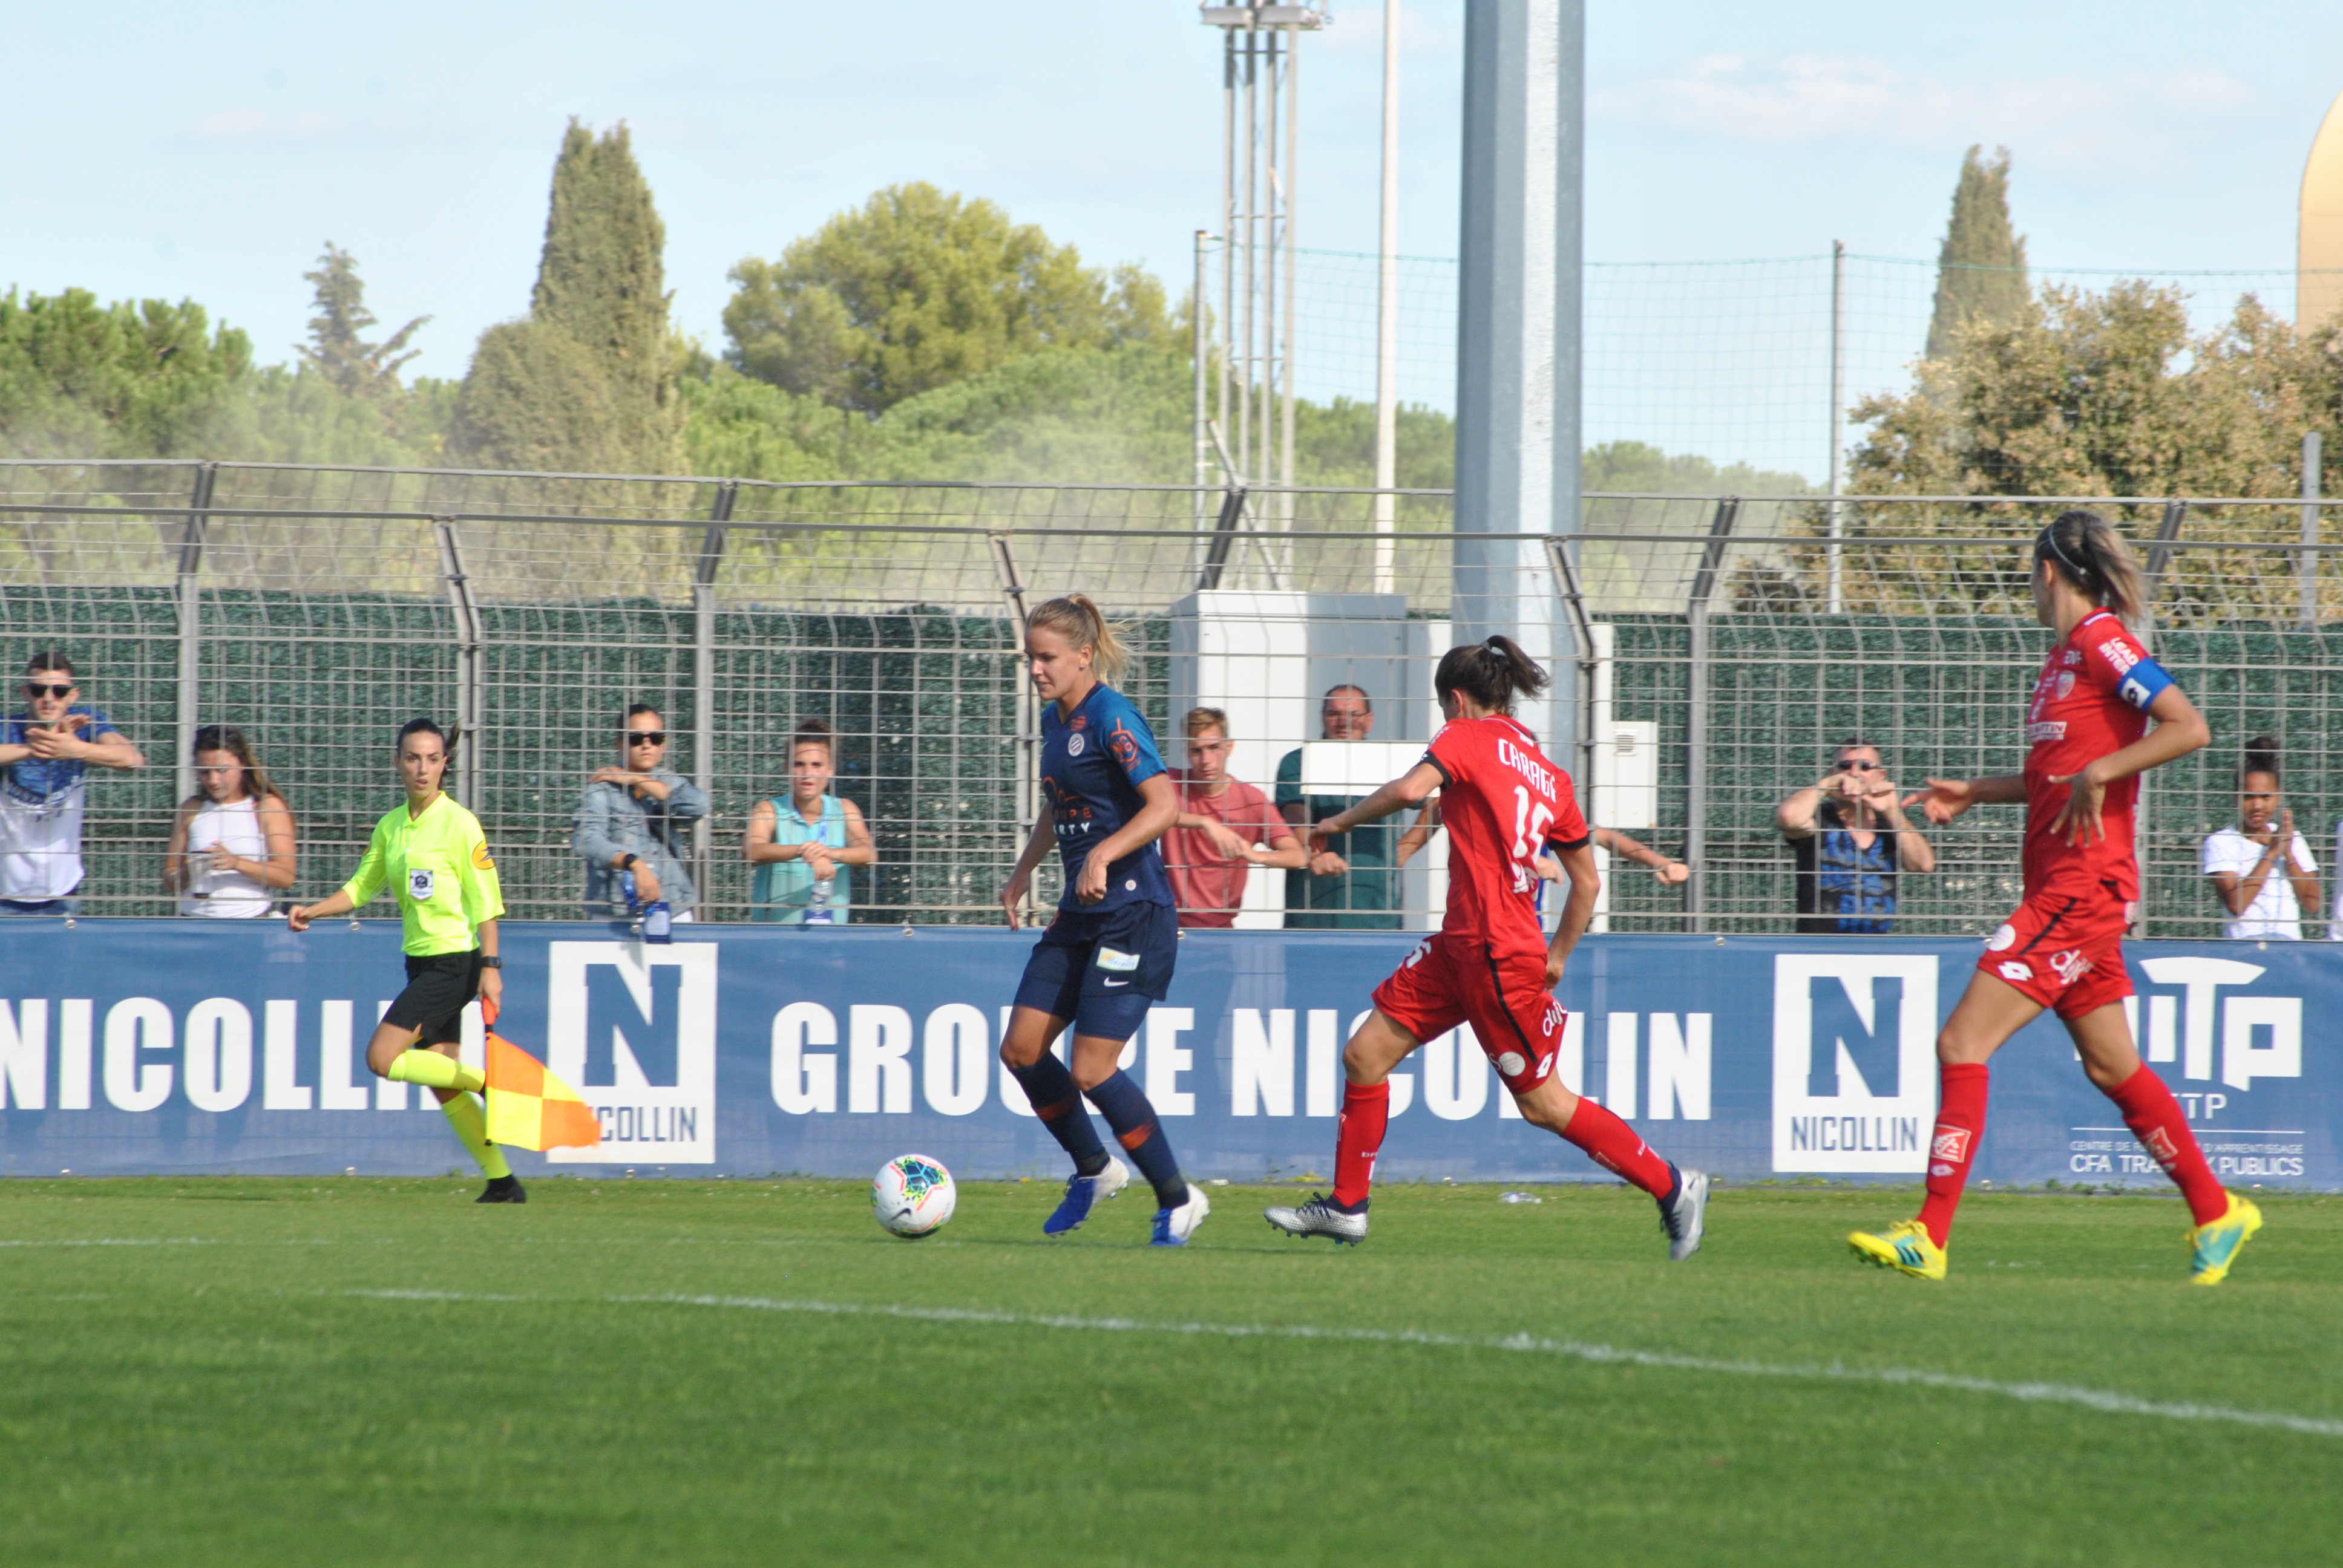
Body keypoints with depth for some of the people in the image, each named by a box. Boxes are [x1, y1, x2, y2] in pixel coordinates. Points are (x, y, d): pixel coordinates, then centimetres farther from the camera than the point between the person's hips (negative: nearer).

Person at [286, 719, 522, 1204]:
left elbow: (485, 900, -11)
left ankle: (488, 1083, -3)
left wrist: (490, 967, -16)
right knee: (443, 1086, 6)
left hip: (453, 962, -7)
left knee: (383, 1058, -15)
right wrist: (312, 911, 2)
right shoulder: (391, 826, 9)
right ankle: (503, 1182, 12)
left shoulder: (459, 824, -10)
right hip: (421, 962, 7)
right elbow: (361, 886, 17)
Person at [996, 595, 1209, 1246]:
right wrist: (1023, 872, 20)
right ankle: (1094, 1169, 24)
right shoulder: (1055, 718, 12)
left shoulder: (1110, 717, -15)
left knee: (1092, 1071, -11)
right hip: (1080, 917, 9)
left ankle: (1178, 1199, 4)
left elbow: (1164, 803, -25)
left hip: (1132, 915, -9)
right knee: (1020, 1050, 4)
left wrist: (1103, 855, -34)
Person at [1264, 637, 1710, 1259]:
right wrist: (1555, 959, 25)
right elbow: (1587, 882, 17)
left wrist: (1340, 821, -8)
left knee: (1543, 1103, 0)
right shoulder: (1550, 775, 16)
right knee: (1365, 1055, 8)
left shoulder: (1469, 737, -6)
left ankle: (1673, 1187, 9)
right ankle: (1346, 1207, 14)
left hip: (1496, 955, -9)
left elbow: (1410, 789, -24)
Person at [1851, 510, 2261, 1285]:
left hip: (2083, 886, -10)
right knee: (2111, 1067, 16)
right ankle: (2216, 1214, 25)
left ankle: (1929, 1239, -15)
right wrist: (1974, 793, 21)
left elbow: (2189, 728, -22)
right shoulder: (2068, 652, 15)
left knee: (1963, 1044, -13)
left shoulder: (2103, 642, -13)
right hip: (2062, 887, 10)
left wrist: (2098, 773, -24)